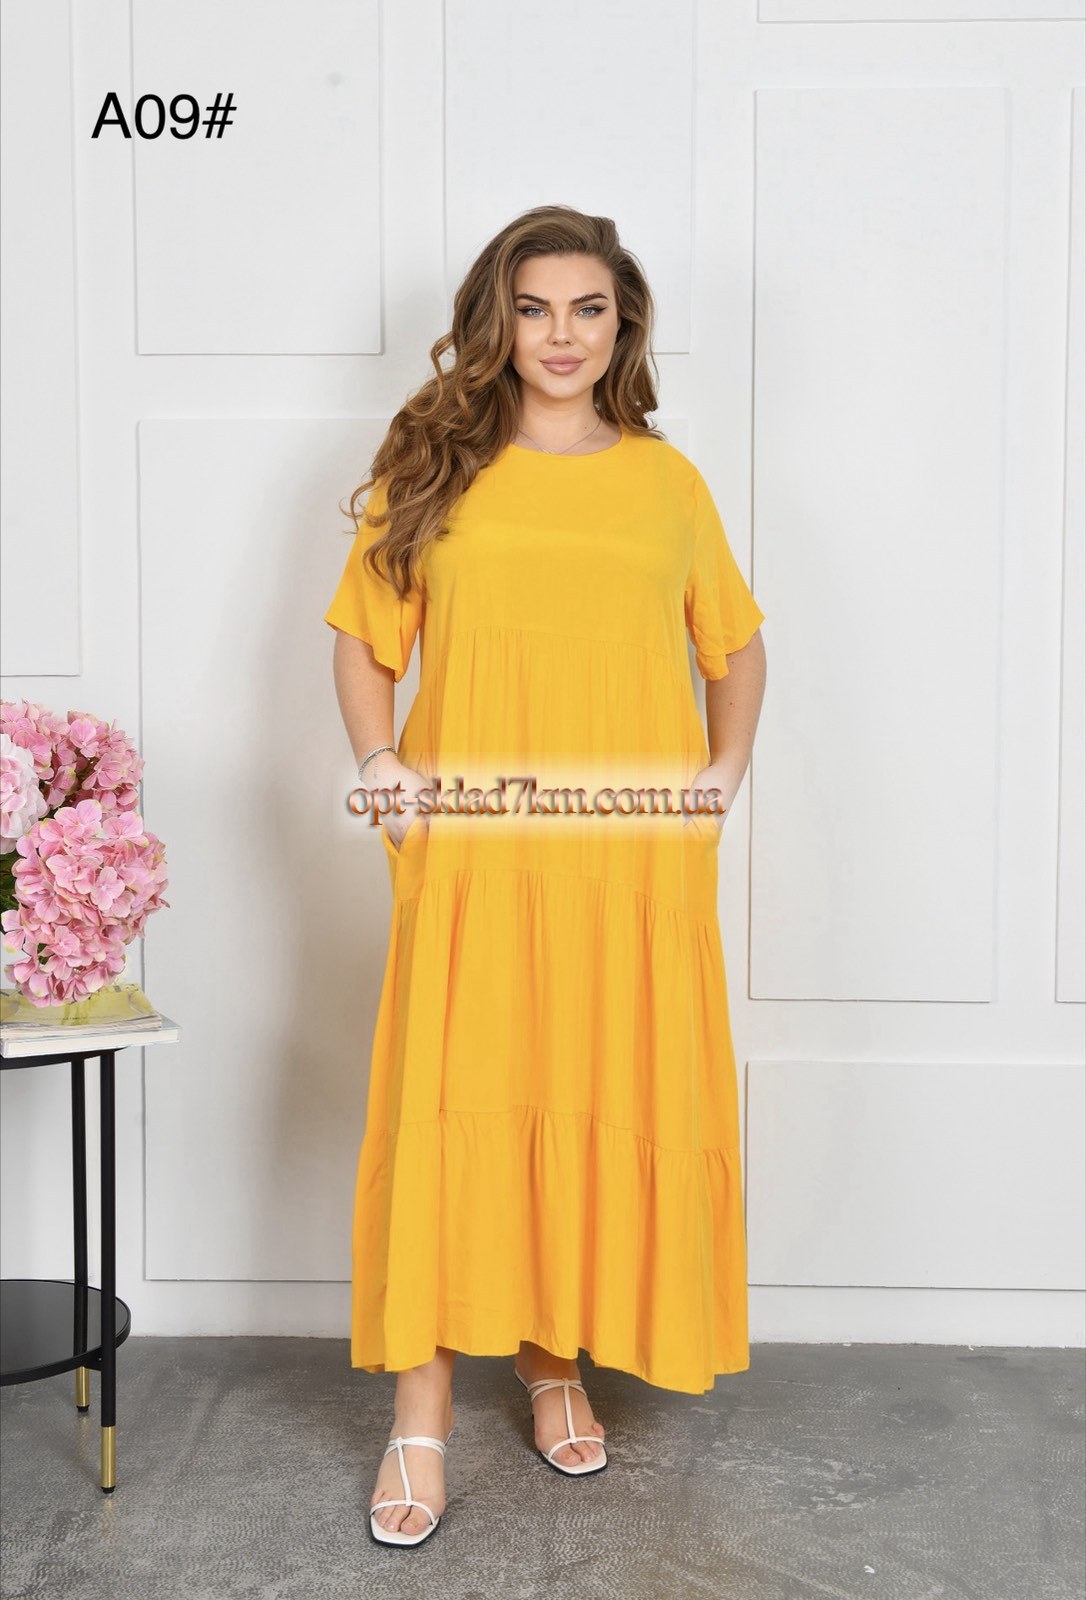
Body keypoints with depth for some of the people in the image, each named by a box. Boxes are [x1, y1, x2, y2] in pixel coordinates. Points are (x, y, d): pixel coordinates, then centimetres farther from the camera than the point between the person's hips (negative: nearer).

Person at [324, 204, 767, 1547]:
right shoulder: (434, 468, 6)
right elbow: (362, 634, 11)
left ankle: (557, 1360, 28)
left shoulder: (667, 479, 9)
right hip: (471, 855, -1)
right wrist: (379, 762, -4)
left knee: (612, 1105, 7)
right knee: (451, 1107, -3)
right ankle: (423, 1408, 10)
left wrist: (727, 762, 3)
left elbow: (736, 642, 18)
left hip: (635, 859, 2)